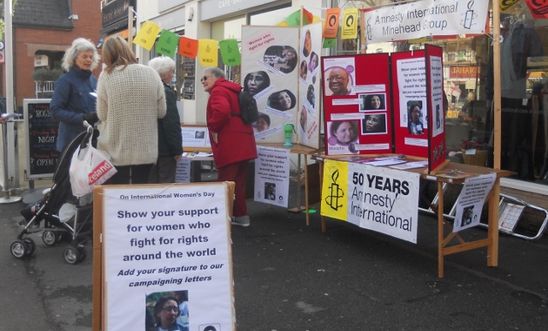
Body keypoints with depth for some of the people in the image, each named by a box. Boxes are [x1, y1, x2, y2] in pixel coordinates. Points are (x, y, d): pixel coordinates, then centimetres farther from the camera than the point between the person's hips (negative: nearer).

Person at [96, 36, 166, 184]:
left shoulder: (106, 75, -7)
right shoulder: (151, 74, -1)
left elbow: (102, 115, -4)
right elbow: (161, 112, 4)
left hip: (115, 151, -2)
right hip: (146, 150, 2)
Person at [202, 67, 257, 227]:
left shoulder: (218, 90, -8)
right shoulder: (233, 90, 23)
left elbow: (221, 111, -28)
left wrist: (214, 128, -15)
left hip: (230, 146, -10)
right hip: (242, 144, 10)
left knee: (227, 182, -4)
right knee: (238, 182, 16)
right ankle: (241, 216, 22)